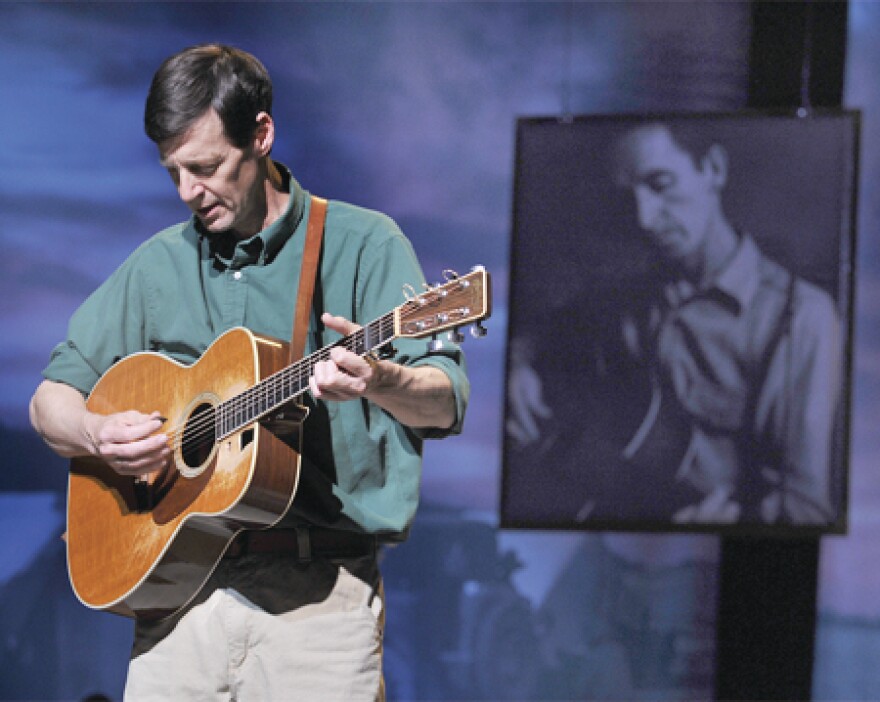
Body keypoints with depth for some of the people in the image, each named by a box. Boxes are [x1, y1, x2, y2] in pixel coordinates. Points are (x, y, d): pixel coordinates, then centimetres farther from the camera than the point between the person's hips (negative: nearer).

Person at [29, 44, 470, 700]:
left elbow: (446, 405, -8)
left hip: (320, 594, -3)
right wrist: (97, 434, -5)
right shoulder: (158, 265, 13)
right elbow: (51, 398, 17)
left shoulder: (362, 244, 0)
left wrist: (379, 382, -30)